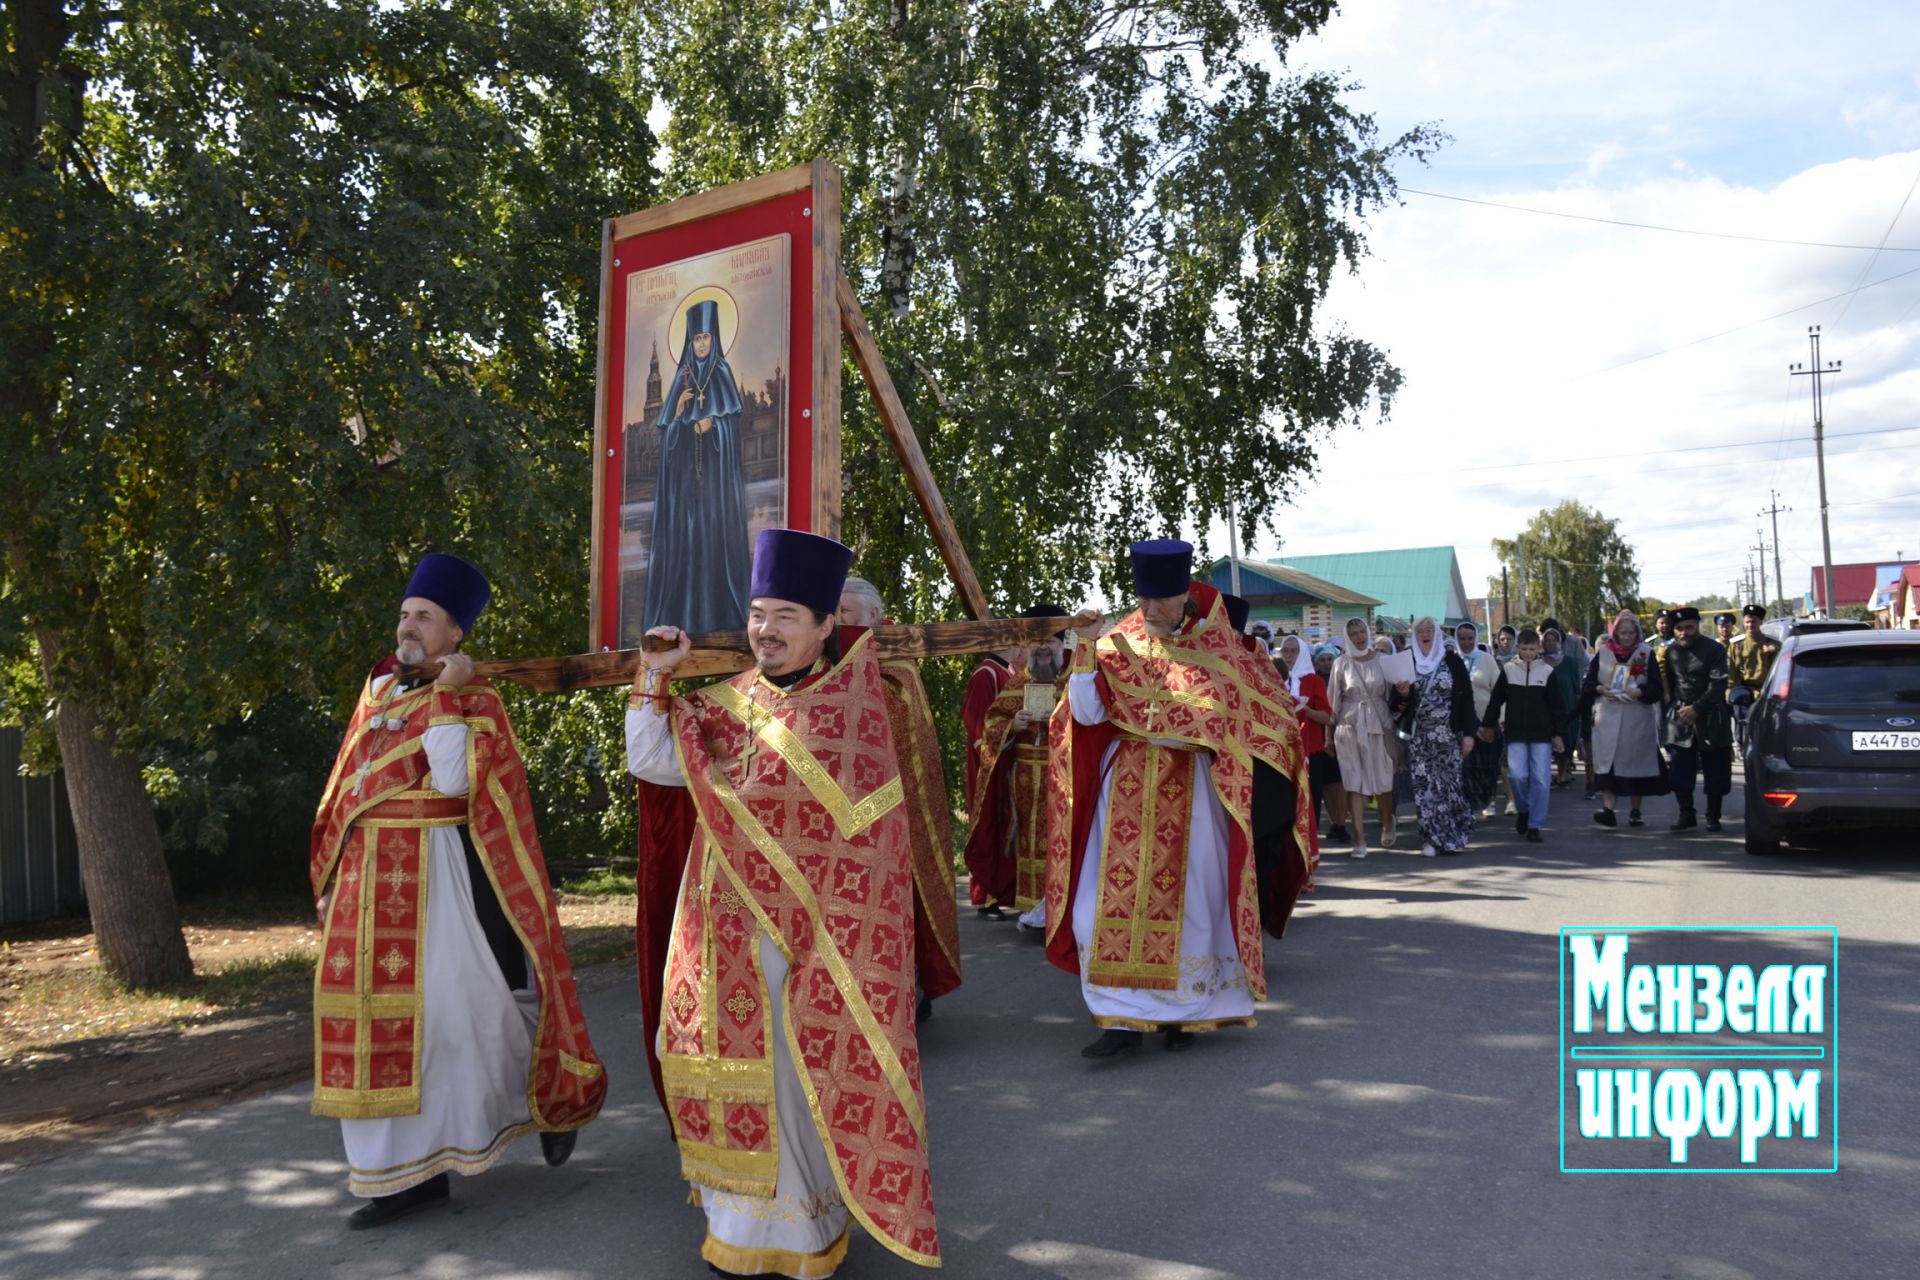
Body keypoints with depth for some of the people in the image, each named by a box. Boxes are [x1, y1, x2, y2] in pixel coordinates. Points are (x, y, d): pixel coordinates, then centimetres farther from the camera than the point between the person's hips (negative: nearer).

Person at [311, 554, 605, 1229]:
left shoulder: (476, 700, -7)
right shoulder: (378, 693, 12)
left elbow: (454, 782, -22)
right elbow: (346, 791, 17)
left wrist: (445, 697, -19)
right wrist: (332, 876, 14)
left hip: (441, 875, -6)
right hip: (372, 877, 6)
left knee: (461, 1002, -1)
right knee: (382, 1009, 5)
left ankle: (555, 1096, 25)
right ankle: (411, 1171, 14)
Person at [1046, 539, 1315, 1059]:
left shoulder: (1217, 648, 0)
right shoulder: (1116, 645, 2)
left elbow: (1256, 716, 1)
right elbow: (1085, 714, -6)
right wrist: (1085, 655, -21)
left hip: (1190, 794, -1)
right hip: (1125, 792, 1)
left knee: (1186, 900, 4)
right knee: (1114, 899, -5)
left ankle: (1182, 1011, 20)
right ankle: (1122, 1019, 1)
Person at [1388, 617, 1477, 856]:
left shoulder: (1453, 662, 2)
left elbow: (1466, 698, 0)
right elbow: (1395, 705, 8)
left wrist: (1468, 733, -5)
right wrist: (1401, 693, -15)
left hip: (1448, 735, -1)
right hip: (1418, 737, 1)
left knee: (1448, 784, 1)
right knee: (1424, 787, -1)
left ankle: (1451, 837, 14)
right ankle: (1430, 839, 4)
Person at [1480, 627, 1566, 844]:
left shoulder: (1547, 672, 1)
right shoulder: (1508, 670, 3)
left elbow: (1556, 706, 4)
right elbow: (1496, 701, 9)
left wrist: (1557, 733, 2)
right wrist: (1487, 725, 11)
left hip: (1542, 735, 0)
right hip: (1516, 735, 0)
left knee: (1540, 780, -3)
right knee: (1518, 775, -11)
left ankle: (1534, 825, 5)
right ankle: (1524, 809, 18)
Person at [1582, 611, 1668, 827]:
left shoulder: (1647, 653, 2)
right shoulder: (1603, 653, 5)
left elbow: (1655, 687, -3)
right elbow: (1588, 682, 7)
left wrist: (1639, 692, -22)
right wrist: (1601, 689, -12)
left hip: (1638, 720, 0)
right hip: (1608, 718, 0)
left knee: (1636, 764, 5)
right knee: (1608, 762, -8)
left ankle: (1635, 811, 16)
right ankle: (1608, 809, -13)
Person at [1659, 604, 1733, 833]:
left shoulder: (1714, 649, -3)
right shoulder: (1670, 651, 9)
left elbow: (1718, 684, -10)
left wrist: (1696, 708, -17)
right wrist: (1668, 706, 7)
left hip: (1710, 718, -3)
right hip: (1679, 718, 3)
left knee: (1714, 770, 2)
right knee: (1680, 771, -2)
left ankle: (1713, 816, 12)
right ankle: (1686, 814, 6)